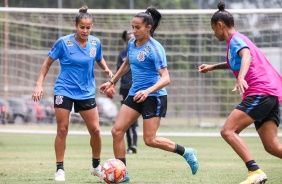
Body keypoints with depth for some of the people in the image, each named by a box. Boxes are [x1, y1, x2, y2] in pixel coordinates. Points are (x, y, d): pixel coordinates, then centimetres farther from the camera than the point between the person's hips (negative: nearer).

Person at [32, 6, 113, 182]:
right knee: (62, 129, -4)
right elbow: (48, 63, 0)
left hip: (86, 92, 3)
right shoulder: (64, 42, -10)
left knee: (95, 129, -2)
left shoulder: (95, 42, -2)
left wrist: (107, 69, -4)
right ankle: (60, 169, 6)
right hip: (64, 91, -3)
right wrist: (39, 84, -6)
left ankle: (96, 166, 18)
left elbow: (99, 59, 18)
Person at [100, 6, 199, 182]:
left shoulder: (155, 48, -18)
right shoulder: (132, 43, 4)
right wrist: (112, 81, 25)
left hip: (154, 97, -7)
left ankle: (186, 152, 15)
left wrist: (148, 91, -38)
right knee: (117, 131, -5)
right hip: (135, 94, 7)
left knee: (150, 140, -6)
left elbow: (165, 78, -24)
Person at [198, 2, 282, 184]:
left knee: (228, 131, -14)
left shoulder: (235, 38, -1)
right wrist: (213, 67, 52)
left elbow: (246, 55, -25)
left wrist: (241, 78, -41)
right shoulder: (238, 40, 27)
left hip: (260, 92, -10)